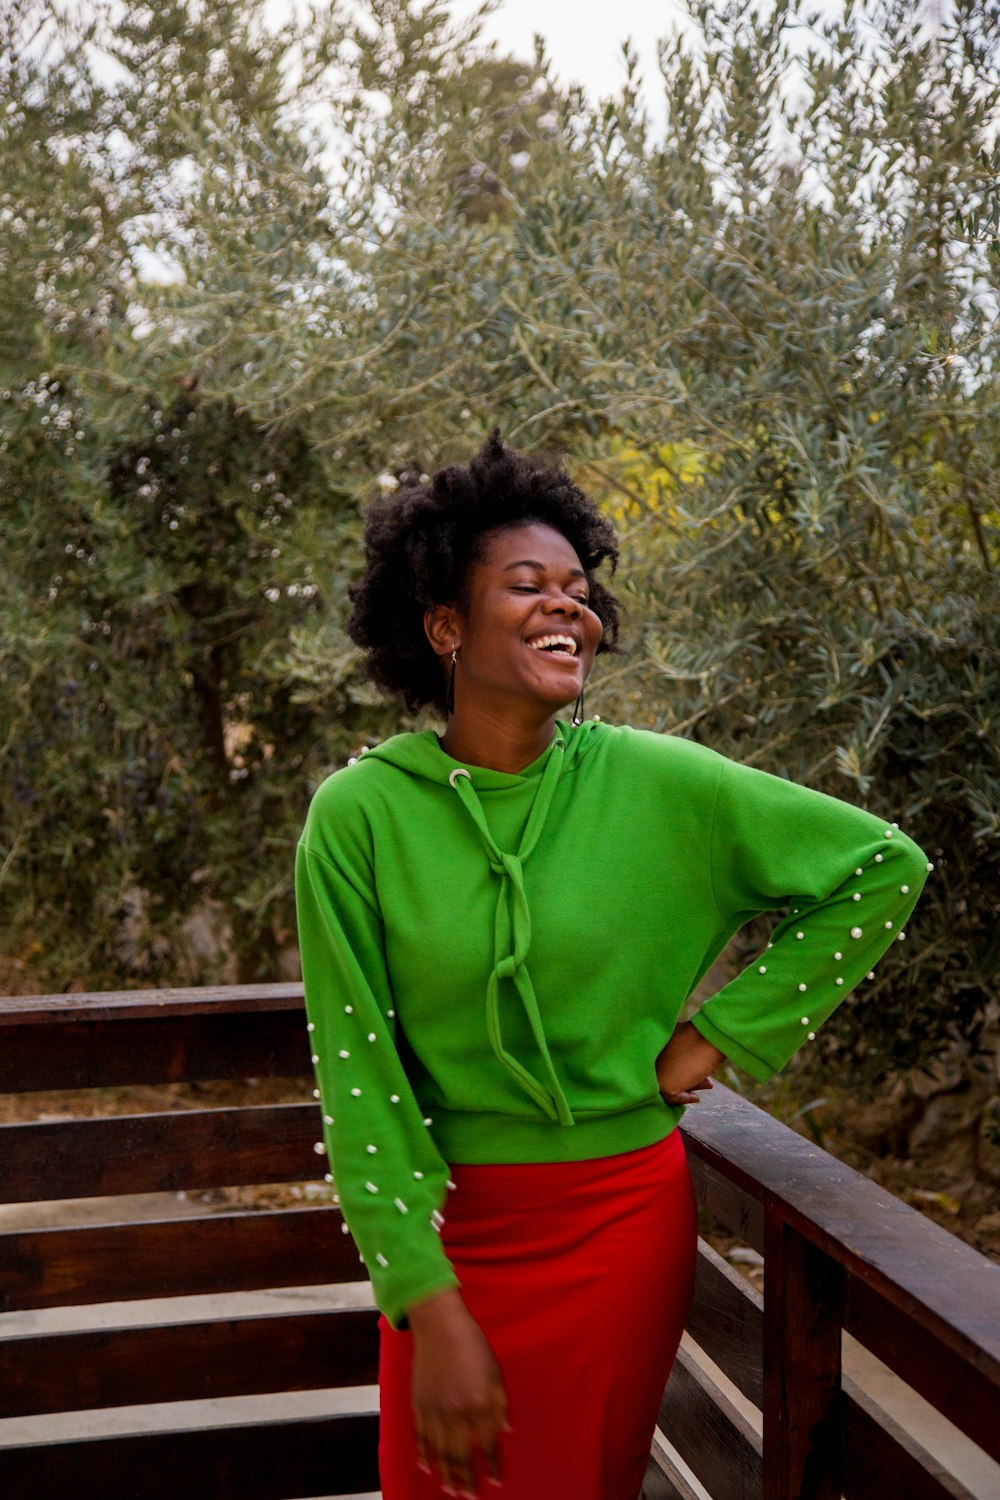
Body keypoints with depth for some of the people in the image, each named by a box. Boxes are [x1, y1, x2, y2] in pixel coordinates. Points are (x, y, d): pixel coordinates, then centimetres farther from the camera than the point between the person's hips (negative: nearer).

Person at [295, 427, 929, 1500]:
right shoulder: (359, 813, -12)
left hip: (620, 1227, 0)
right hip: (443, 1231, 0)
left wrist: (723, 1028, -5)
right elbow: (357, 1079, -11)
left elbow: (886, 866, -3)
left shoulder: (656, 783, -10)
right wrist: (428, 1308, -14)